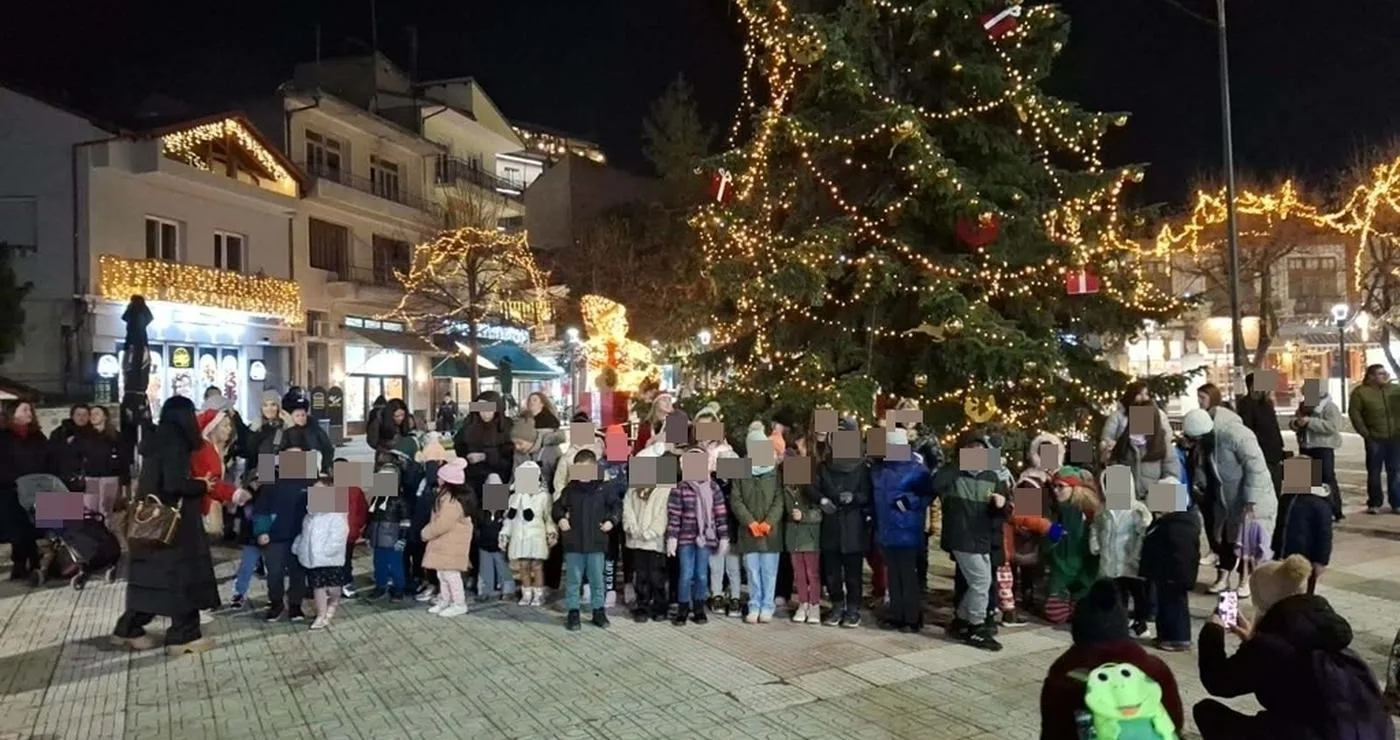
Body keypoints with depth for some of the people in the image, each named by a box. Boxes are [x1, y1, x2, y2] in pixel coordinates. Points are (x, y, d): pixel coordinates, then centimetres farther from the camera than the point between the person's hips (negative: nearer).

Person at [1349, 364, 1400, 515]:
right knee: (1374, 472, 4)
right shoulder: (1360, 392, -4)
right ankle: (1374, 503, 12)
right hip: (1374, 439, -3)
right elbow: (1354, 413, -7)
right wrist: (1365, 434, -11)